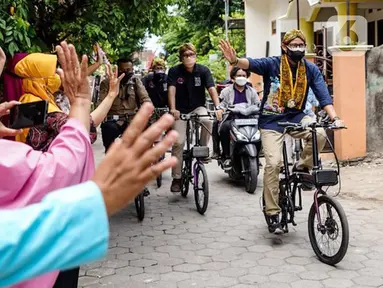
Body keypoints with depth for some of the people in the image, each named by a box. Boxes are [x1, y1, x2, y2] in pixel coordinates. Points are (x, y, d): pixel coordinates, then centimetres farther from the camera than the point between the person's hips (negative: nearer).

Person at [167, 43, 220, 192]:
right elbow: (171, 90, -21)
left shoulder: (203, 70, -9)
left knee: (207, 121, -34)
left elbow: (211, 89, -20)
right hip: (181, 110, 0)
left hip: (198, 107, 0)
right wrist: (172, 109, -37)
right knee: (178, 142, -10)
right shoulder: (174, 71, -10)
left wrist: (217, 107, -36)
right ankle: (176, 178, 3)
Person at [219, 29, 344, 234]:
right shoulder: (272, 64, -11)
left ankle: (302, 168, 2)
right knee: (273, 163, -13)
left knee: (320, 134, -27)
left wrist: (334, 117, -24)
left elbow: (323, 95, -9)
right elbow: (252, 63, -28)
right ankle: (272, 212, 0)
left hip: (295, 117, 3)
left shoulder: (311, 69, -2)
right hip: (271, 120, -3)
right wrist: (235, 60, -51)